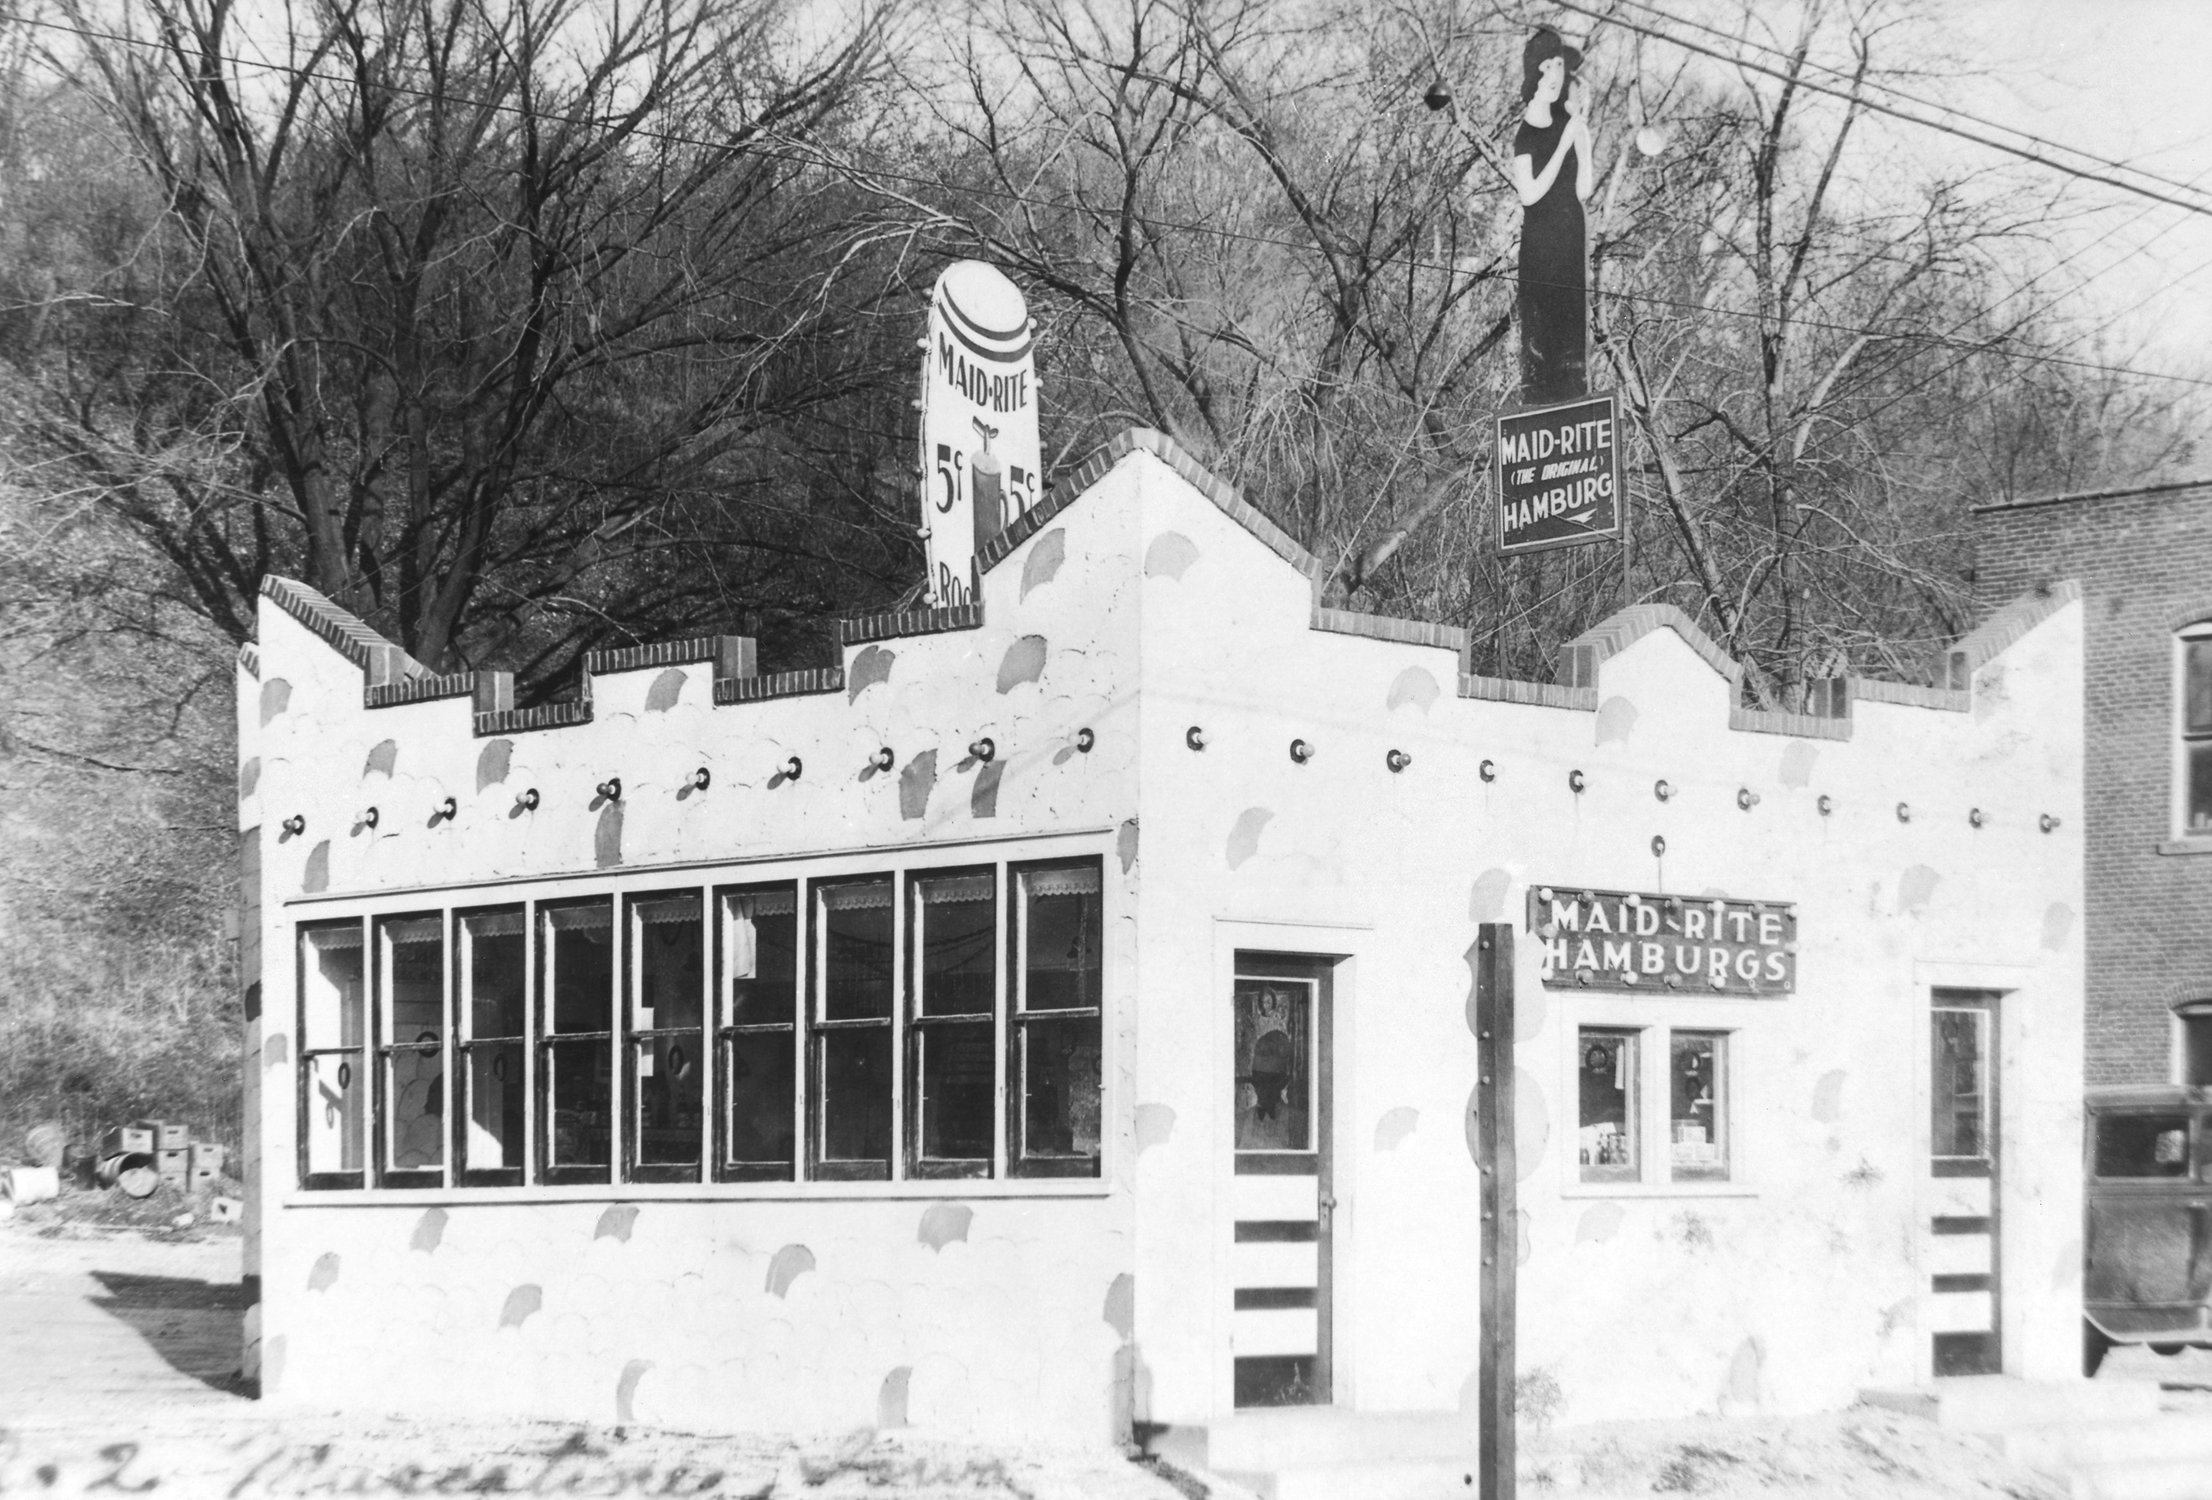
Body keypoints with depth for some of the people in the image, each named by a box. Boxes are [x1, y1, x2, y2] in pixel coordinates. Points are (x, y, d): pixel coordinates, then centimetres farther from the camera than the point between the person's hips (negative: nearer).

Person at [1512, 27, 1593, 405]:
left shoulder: (1565, 119, 9)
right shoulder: (1522, 130, -6)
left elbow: (1582, 191, 8)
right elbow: (1529, 194, -16)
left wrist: (1584, 143, -3)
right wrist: (1564, 145, -15)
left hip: (1571, 246, 5)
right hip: (1538, 250, -5)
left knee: (1573, 336, 4)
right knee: (1539, 340, -8)